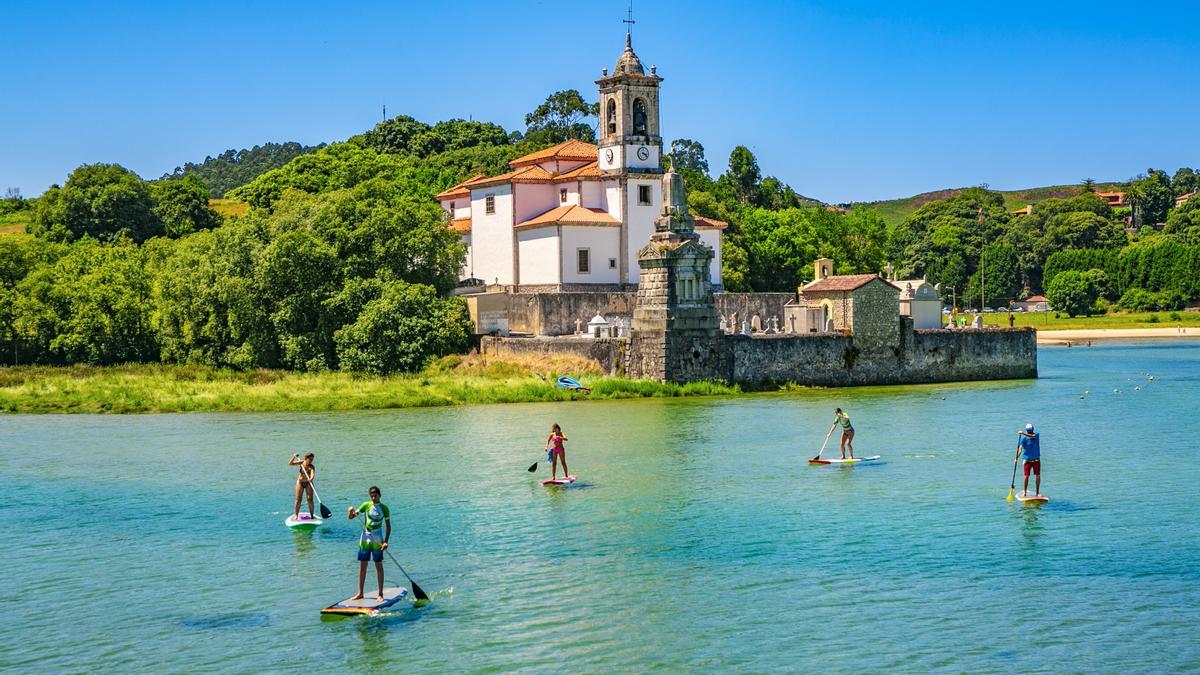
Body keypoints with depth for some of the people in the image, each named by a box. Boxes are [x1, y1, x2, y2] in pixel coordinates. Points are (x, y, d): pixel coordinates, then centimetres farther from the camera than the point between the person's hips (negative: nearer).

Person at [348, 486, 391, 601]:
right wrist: (351, 511, -21)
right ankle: (360, 593, 13)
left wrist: (386, 541, -11)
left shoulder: (384, 508, -2)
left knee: (379, 566, 2)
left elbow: (388, 526, -1)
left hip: (377, 540, -2)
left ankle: (380, 594, 7)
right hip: (365, 538, 2)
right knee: (362, 566, 6)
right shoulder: (366, 505, 3)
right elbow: (351, 517, 2)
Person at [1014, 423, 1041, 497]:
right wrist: (1016, 458, -33)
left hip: (1036, 460, 2)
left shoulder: (1036, 435, -5)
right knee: (1026, 476, -4)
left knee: (1038, 476, 3)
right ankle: (1024, 492, 7)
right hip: (1027, 460, -2)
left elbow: (1032, 436, -29)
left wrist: (1024, 434, -44)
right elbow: (1020, 448, -19)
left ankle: (1037, 492, 13)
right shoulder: (1023, 439, -9)